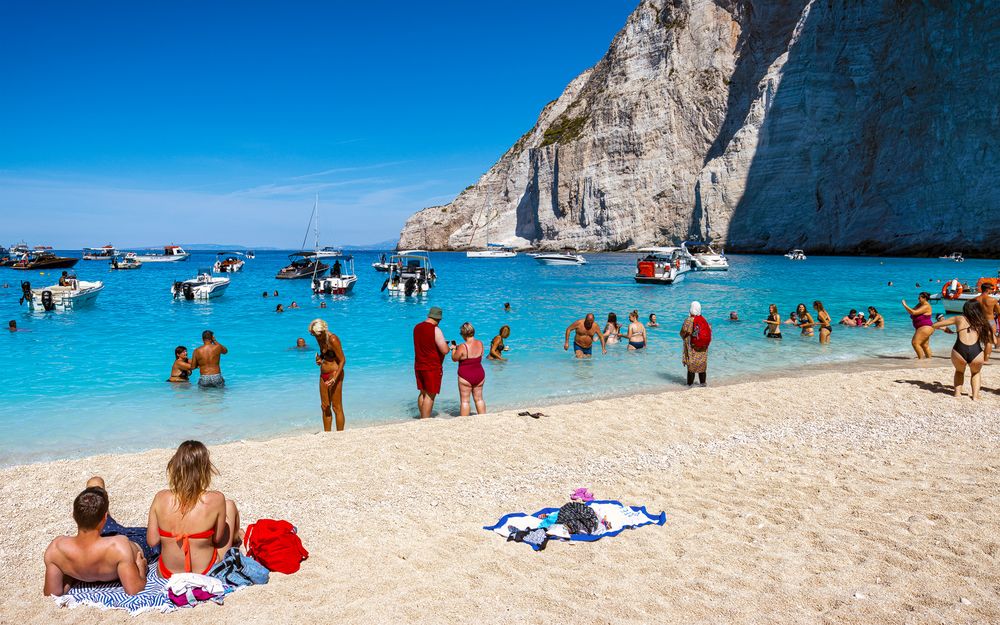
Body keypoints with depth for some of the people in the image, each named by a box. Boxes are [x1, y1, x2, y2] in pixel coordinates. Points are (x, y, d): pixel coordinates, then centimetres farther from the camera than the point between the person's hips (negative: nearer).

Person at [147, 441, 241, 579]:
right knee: (229, 505, 18)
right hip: (206, 574, -3)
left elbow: (152, 541, -7)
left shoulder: (161, 498, -16)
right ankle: (236, 540, 48)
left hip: (167, 574, 3)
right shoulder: (216, 500, -23)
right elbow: (217, 539, -10)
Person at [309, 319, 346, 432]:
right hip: (323, 374, 8)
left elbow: (342, 360, -18)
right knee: (325, 406, 13)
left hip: (334, 373, -8)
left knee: (336, 407, -2)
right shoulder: (319, 338, 5)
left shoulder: (333, 340, -19)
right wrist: (319, 358, -2)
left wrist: (334, 379, -25)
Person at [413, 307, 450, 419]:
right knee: (430, 395, -1)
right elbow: (445, 350, -21)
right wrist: (449, 347, 2)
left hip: (418, 366, 7)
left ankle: (422, 419, 24)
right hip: (432, 368, -7)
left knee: (423, 393, 16)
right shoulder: (435, 330, -17)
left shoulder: (417, 327, 7)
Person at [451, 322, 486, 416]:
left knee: (464, 400, 4)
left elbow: (454, 358, -7)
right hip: (480, 375, 6)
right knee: (479, 399, 17)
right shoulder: (480, 343, -3)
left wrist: (454, 349, 14)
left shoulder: (463, 347, -20)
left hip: (466, 377, -6)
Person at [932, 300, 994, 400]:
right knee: (975, 373, 35)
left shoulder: (959, 319, 17)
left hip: (959, 352, 0)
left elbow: (934, 325, 23)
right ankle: (975, 395, 18)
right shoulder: (982, 323, 19)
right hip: (976, 353, 1)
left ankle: (957, 393, 20)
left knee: (959, 371, 35)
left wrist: (943, 327, 44)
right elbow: (993, 340, 20)